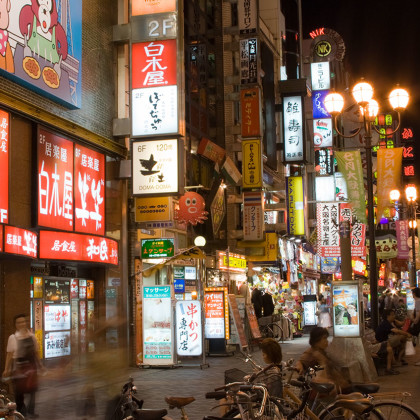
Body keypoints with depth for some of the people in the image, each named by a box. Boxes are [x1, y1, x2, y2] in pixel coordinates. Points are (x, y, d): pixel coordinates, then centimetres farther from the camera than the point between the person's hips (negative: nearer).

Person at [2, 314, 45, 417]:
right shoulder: (12, 338, -5)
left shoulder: (32, 336, 4)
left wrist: (40, 365, 15)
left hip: (30, 365, 2)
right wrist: (7, 369, -6)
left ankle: (30, 411, 6)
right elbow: (9, 354, -4)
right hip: (18, 366, -2)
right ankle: (21, 411, 23)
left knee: (33, 388, -4)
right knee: (19, 390, 6)